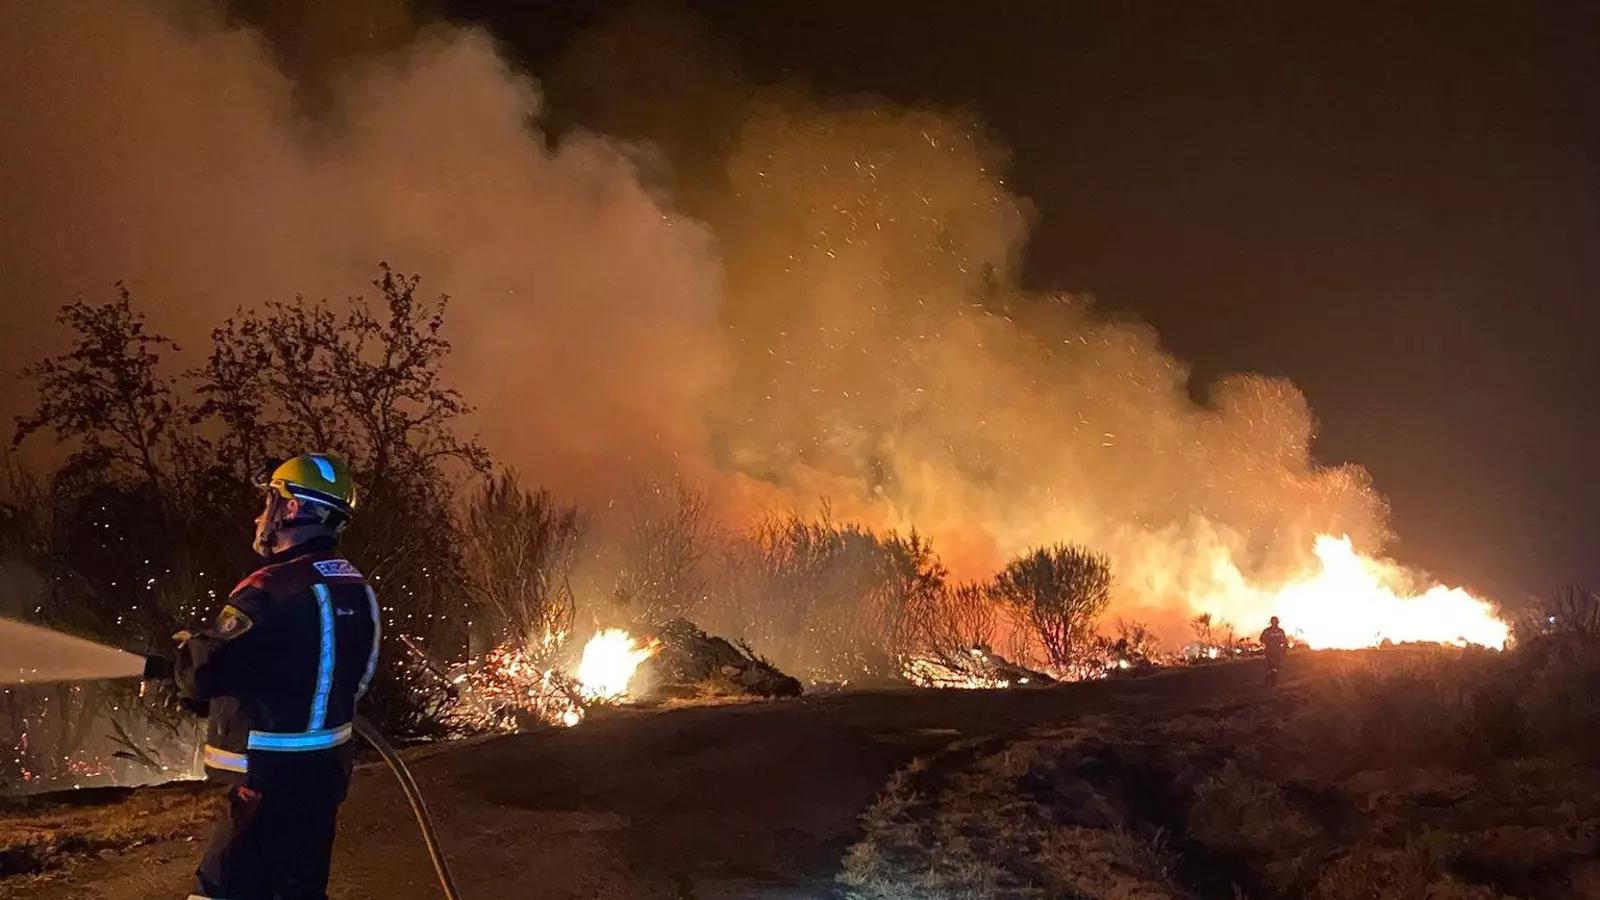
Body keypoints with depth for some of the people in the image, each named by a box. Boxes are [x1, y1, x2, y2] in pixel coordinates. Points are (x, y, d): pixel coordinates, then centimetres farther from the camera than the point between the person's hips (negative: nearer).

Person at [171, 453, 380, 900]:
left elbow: (204, 674, -21)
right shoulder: (356, 587, 6)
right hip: (326, 769, 9)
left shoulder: (274, 590, -21)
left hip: (273, 779, -9)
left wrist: (187, 646, 2)